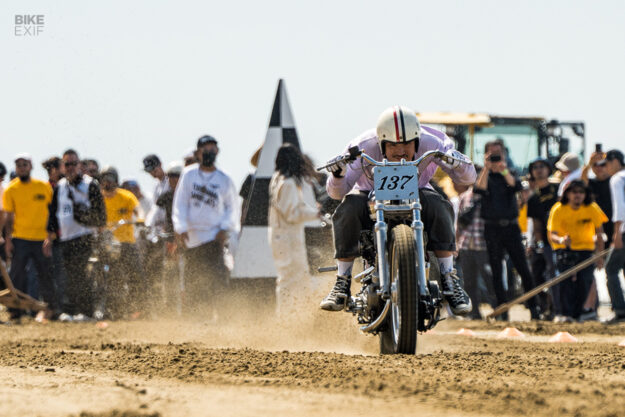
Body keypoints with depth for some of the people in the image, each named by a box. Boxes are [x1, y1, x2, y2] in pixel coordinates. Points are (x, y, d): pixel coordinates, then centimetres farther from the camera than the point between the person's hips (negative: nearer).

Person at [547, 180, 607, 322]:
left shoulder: (592, 208, -12)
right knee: (566, 277, -24)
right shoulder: (558, 209, -17)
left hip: (586, 248, 2)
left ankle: (577, 314, 6)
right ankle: (566, 314, -23)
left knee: (585, 281, -13)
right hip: (565, 249, -2)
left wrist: (600, 256, -7)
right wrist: (561, 240, -44)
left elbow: (599, 233, -3)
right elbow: (552, 235, -21)